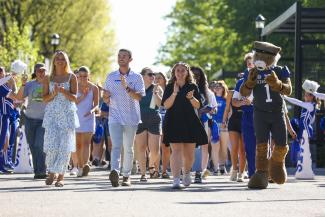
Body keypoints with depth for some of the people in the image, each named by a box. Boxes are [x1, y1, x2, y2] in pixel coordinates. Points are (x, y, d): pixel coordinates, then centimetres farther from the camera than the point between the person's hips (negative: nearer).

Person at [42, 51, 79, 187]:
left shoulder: (71, 77, 5)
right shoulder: (48, 78, 10)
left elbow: (74, 98, -1)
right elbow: (44, 98, 7)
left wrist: (64, 91, -19)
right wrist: (53, 94, -13)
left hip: (67, 114, -1)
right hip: (52, 114, 1)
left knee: (65, 146, -6)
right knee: (51, 145, -10)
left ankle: (61, 176, -1)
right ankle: (51, 173, 7)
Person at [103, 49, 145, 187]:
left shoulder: (136, 77, 3)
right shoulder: (111, 77, 11)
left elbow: (139, 97, -10)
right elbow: (106, 99, 17)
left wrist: (126, 87, -22)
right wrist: (106, 97, -7)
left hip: (131, 118, 0)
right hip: (115, 116, 0)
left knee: (128, 148, 7)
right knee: (116, 146, -16)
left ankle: (126, 175, 16)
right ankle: (114, 171, -33)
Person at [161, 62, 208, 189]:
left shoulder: (192, 87, 8)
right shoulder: (169, 87, 5)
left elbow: (198, 106, 3)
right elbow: (166, 105, -6)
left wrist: (191, 98, -17)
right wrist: (174, 93, -18)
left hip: (190, 123, 2)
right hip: (173, 122, -2)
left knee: (189, 152, 8)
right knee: (176, 150, -15)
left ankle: (186, 173, 36)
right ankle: (176, 179, -21)